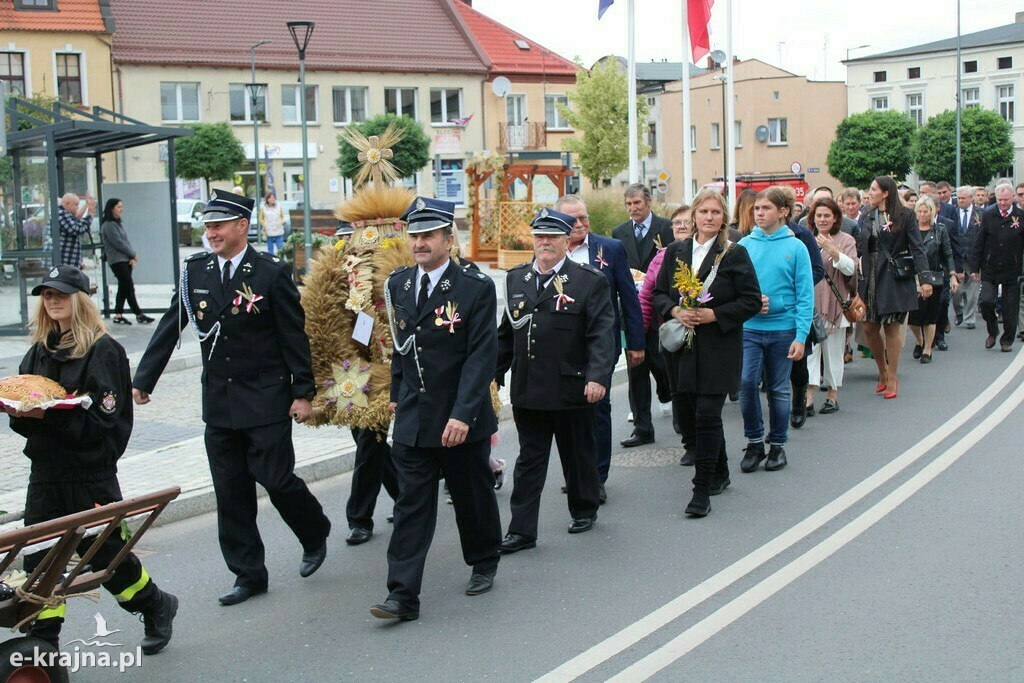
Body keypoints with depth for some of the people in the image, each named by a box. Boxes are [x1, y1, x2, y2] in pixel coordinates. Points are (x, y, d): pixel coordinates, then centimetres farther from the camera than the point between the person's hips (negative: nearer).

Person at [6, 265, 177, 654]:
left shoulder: (103, 351, -11)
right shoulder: (40, 349, 10)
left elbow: (104, 418, -17)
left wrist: (47, 414, -25)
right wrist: (18, 410, -10)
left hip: (90, 473, -6)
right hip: (45, 472, 6)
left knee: (105, 552, 5)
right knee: (39, 557, 2)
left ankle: (156, 607, 29)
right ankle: (42, 640, 10)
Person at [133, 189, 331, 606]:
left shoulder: (271, 273, -8)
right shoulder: (195, 271, 4)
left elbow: (294, 335, -6)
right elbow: (170, 329, 7)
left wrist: (303, 392, -7)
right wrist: (143, 380, 5)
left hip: (266, 399, -5)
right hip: (219, 402, 5)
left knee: (275, 478, -4)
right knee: (230, 490, 7)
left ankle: (315, 535, 26)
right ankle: (248, 574, 18)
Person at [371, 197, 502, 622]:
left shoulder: (476, 288, -11)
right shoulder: (398, 284, 5)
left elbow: (481, 356, -15)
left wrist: (462, 414, -22)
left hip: (462, 421, -3)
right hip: (412, 417, 3)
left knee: (473, 497, 14)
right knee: (411, 505, 0)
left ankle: (484, 563, 38)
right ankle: (403, 596, 0)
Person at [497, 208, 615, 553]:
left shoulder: (590, 281, -5)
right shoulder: (516, 279, 10)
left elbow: (601, 334, -11)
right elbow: (506, 332, 16)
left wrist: (598, 376, -22)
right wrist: (494, 374, 14)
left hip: (571, 390, -3)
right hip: (527, 389, 3)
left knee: (578, 454, 13)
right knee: (529, 460, 6)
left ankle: (584, 510, 35)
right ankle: (522, 531, 8)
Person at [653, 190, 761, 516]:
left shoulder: (734, 254, -2)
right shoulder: (675, 251, 10)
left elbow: (751, 301, -4)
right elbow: (658, 293, 12)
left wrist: (714, 314, -15)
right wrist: (676, 311, -8)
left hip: (718, 347, -4)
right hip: (682, 346, 5)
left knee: (707, 415, -10)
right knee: (688, 414, 9)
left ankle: (703, 490, -3)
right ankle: (719, 473, 31)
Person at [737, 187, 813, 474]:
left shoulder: (795, 247, -4)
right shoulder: (745, 245, 1)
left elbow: (805, 295, -5)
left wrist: (801, 336, -11)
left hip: (783, 328, -1)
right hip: (749, 328, 1)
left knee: (779, 389, 9)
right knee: (746, 382, -12)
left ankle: (778, 445, 24)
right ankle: (754, 442, 7)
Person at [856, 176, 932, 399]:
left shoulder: (905, 216, -3)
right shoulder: (866, 218, 11)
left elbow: (916, 249, -7)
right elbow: (859, 248, 11)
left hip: (896, 279, -4)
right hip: (871, 278, 4)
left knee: (892, 327, -1)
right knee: (868, 327, 2)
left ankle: (892, 378, 12)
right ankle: (882, 371, 23)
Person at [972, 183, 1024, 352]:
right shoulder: (988, 215, 2)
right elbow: (979, 243, 4)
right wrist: (975, 268, 1)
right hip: (989, 270, 1)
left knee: (1010, 307, 4)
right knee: (985, 301, -12)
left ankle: (1007, 340, 21)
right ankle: (992, 331, 15)